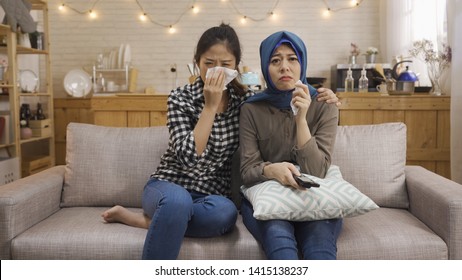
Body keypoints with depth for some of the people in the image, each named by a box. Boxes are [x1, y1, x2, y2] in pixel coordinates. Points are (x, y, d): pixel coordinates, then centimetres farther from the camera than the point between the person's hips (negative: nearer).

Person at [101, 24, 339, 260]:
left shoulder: (246, 99, 2)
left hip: (213, 195, 3)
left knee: (225, 213, -35)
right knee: (177, 200, -40)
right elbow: (188, 156, -19)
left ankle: (149, 220, -14)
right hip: (169, 185, -3)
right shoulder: (181, 98, -7)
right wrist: (210, 105, -21)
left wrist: (318, 99, -3)